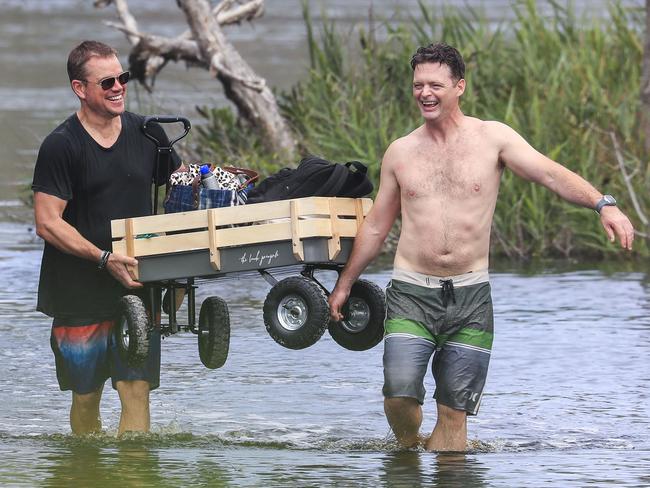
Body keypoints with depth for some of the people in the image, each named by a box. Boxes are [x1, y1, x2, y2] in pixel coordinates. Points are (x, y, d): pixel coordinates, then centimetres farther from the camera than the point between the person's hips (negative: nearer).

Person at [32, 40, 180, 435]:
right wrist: (104, 259, -24)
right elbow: (47, 222, -14)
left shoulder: (147, 133, 5)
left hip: (136, 285, 3)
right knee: (86, 398, 7)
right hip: (79, 294, -3)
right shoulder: (61, 146, -9)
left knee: (137, 389, -8)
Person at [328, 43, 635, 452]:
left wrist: (603, 204, -27)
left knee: (455, 410, 0)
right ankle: (409, 449, 15)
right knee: (400, 394, -14)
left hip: (470, 296, 0)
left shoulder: (492, 138, 1)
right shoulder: (400, 152, 7)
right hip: (411, 294, 1)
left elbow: (552, 174, -10)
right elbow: (376, 227, 18)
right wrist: (345, 284, 23)